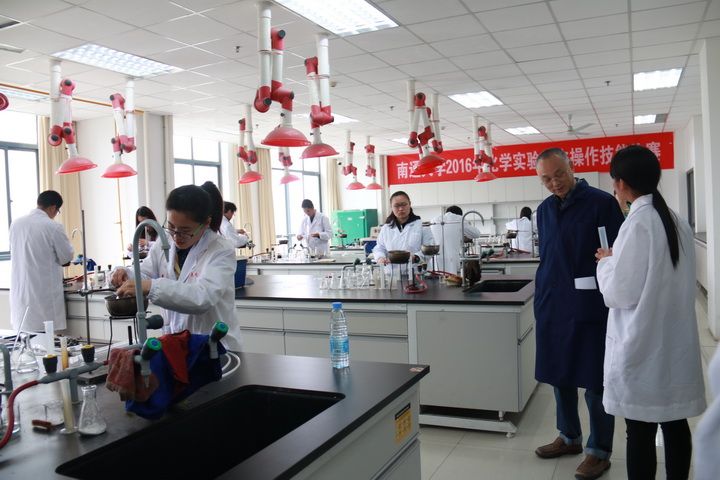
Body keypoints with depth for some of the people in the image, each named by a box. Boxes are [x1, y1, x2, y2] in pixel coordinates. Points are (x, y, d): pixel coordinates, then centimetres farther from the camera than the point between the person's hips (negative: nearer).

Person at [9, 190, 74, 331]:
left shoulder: (16, 224, 3)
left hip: (19, 292, 5)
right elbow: (66, 258, -5)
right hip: (45, 293, -5)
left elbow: (14, 252, 17)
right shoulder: (53, 227, -13)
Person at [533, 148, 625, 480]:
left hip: (589, 306, -6)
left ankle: (599, 451, 19)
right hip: (552, 305, 6)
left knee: (593, 380, 4)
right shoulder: (544, 210, 11)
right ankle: (569, 437, 32)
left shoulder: (602, 203, -7)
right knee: (559, 374, 14)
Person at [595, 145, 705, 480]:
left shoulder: (637, 224, -18)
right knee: (675, 424, 17)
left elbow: (620, 292, -18)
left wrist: (606, 261, -1)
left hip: (643, 346, -8)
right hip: (676, 342, 8)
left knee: (641, 432, 3)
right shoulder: (678, 222, 7)